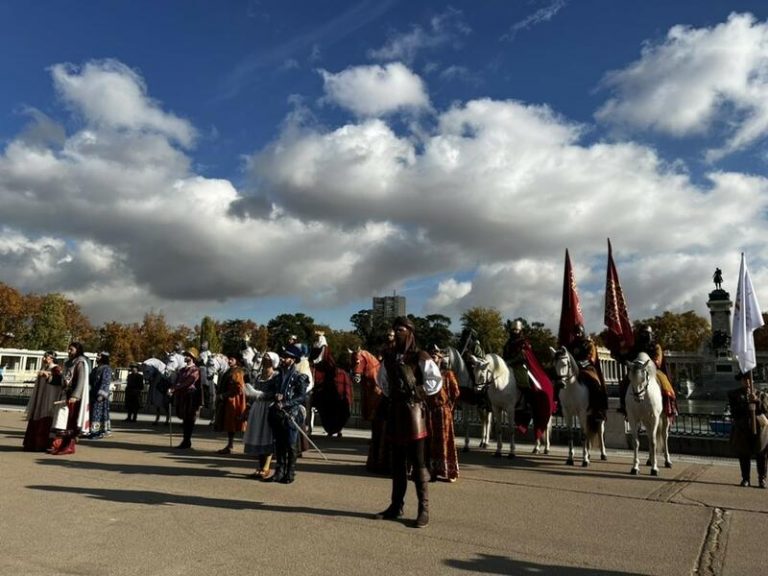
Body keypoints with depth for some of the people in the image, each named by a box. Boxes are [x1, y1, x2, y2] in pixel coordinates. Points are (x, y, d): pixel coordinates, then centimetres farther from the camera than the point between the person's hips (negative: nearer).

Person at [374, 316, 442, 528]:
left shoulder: (420, 357, -8)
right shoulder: (389, 357, 10)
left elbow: (436, 381, -11)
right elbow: (382, 380, 25)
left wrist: (418, 392, -8)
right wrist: (389, 396, 13)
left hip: (413, 412, -6)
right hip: (394, 412, 6)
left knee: (418, 463, -2)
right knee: (397, 463, 13)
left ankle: (424, 509, 6)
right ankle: (396, 506, 23)